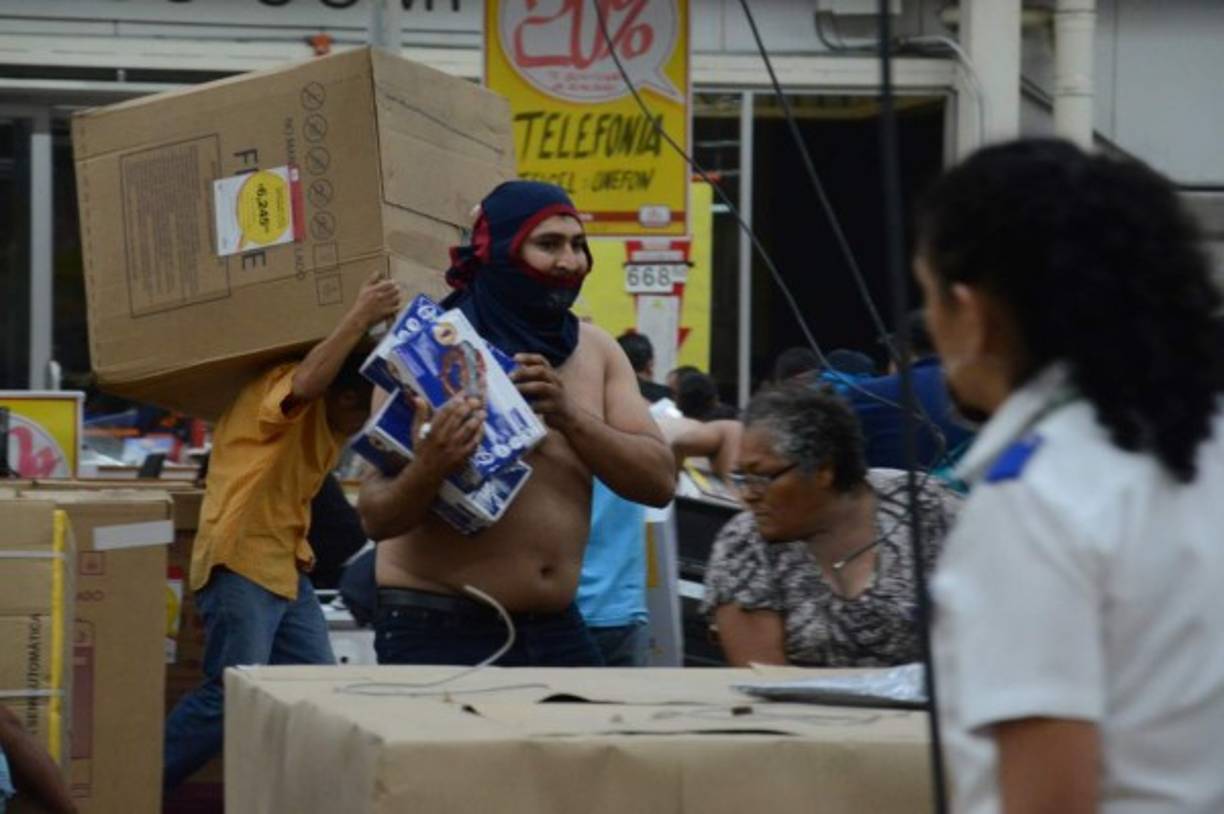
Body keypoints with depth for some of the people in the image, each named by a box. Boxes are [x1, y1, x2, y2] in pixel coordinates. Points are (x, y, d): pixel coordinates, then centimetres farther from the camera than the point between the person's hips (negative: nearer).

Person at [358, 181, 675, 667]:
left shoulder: (595, 351, 6)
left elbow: (659, 482, -3)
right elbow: (377, 518, -10)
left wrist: (568, 415, -17)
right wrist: (427, 471, -32)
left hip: (555, 630, 5)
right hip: (436, 630, -4)